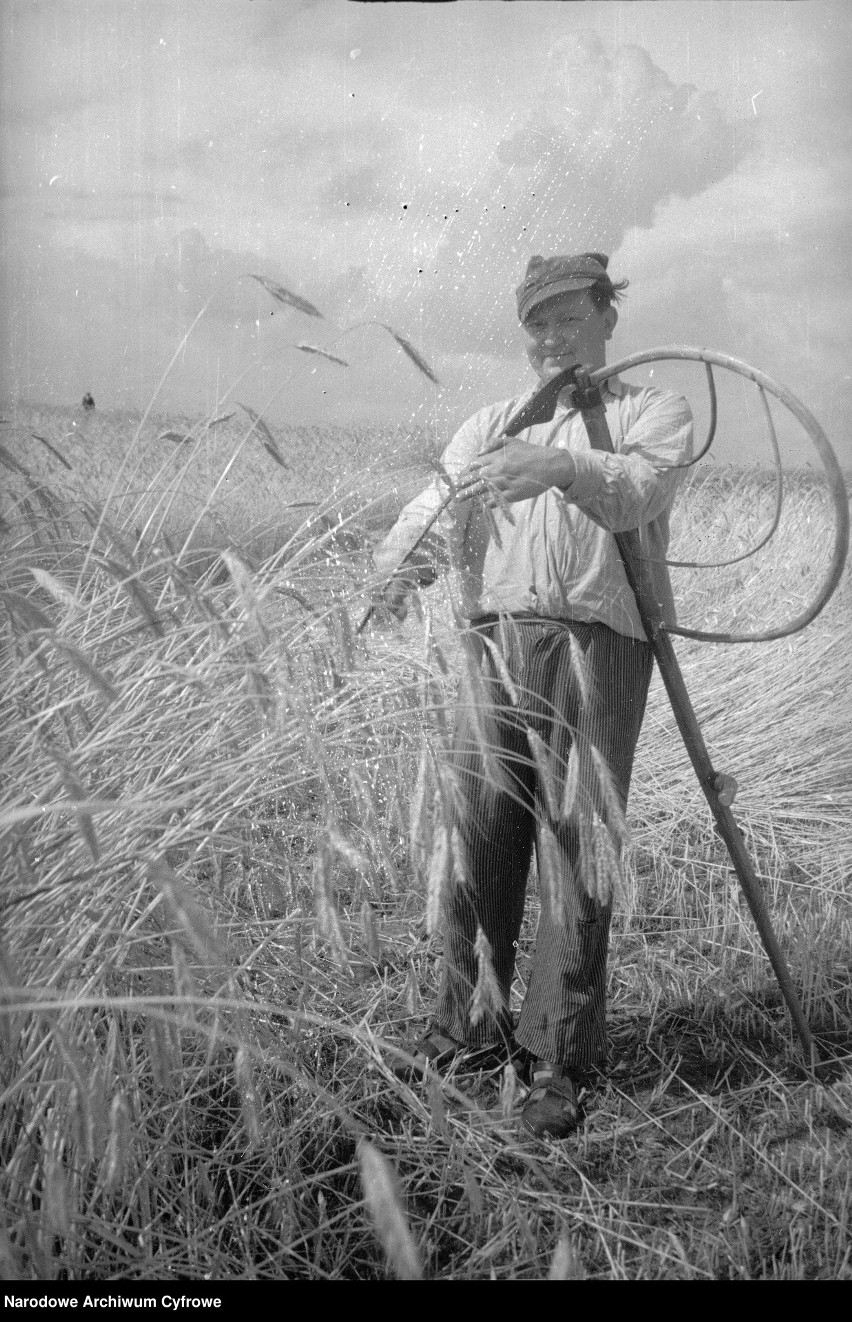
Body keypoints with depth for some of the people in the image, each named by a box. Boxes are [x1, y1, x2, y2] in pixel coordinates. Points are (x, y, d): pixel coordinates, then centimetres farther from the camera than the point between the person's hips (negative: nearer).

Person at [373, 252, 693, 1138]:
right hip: (495, 640, 4)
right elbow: (437, 506, 7)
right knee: (478, 840, 4)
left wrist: (563, 467, -31)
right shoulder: (490, 426, 25)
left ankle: (561, 1062, 4)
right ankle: (468, 1026, 19)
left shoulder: (652, 411, 13)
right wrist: (402, 561, -16)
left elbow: (637, 492, -10)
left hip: (597, 640, -3)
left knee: (578, 850, -5)